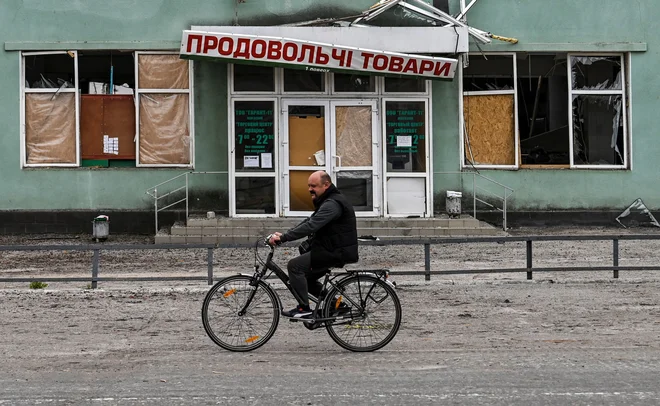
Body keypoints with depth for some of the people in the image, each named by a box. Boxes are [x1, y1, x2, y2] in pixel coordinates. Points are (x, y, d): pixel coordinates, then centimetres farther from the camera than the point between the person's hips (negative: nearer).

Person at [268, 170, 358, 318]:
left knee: (295, 265, -15)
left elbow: (310, 226, -28)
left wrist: (283, 238, -28)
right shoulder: (327, 201, 17)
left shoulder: (332, 204, -19)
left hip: (337, 252, -11)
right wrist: (283, 235, 2)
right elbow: (309, 222, 14)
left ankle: (304, 308, -11)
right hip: (335, 250, 11)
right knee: (307, 277, 17)